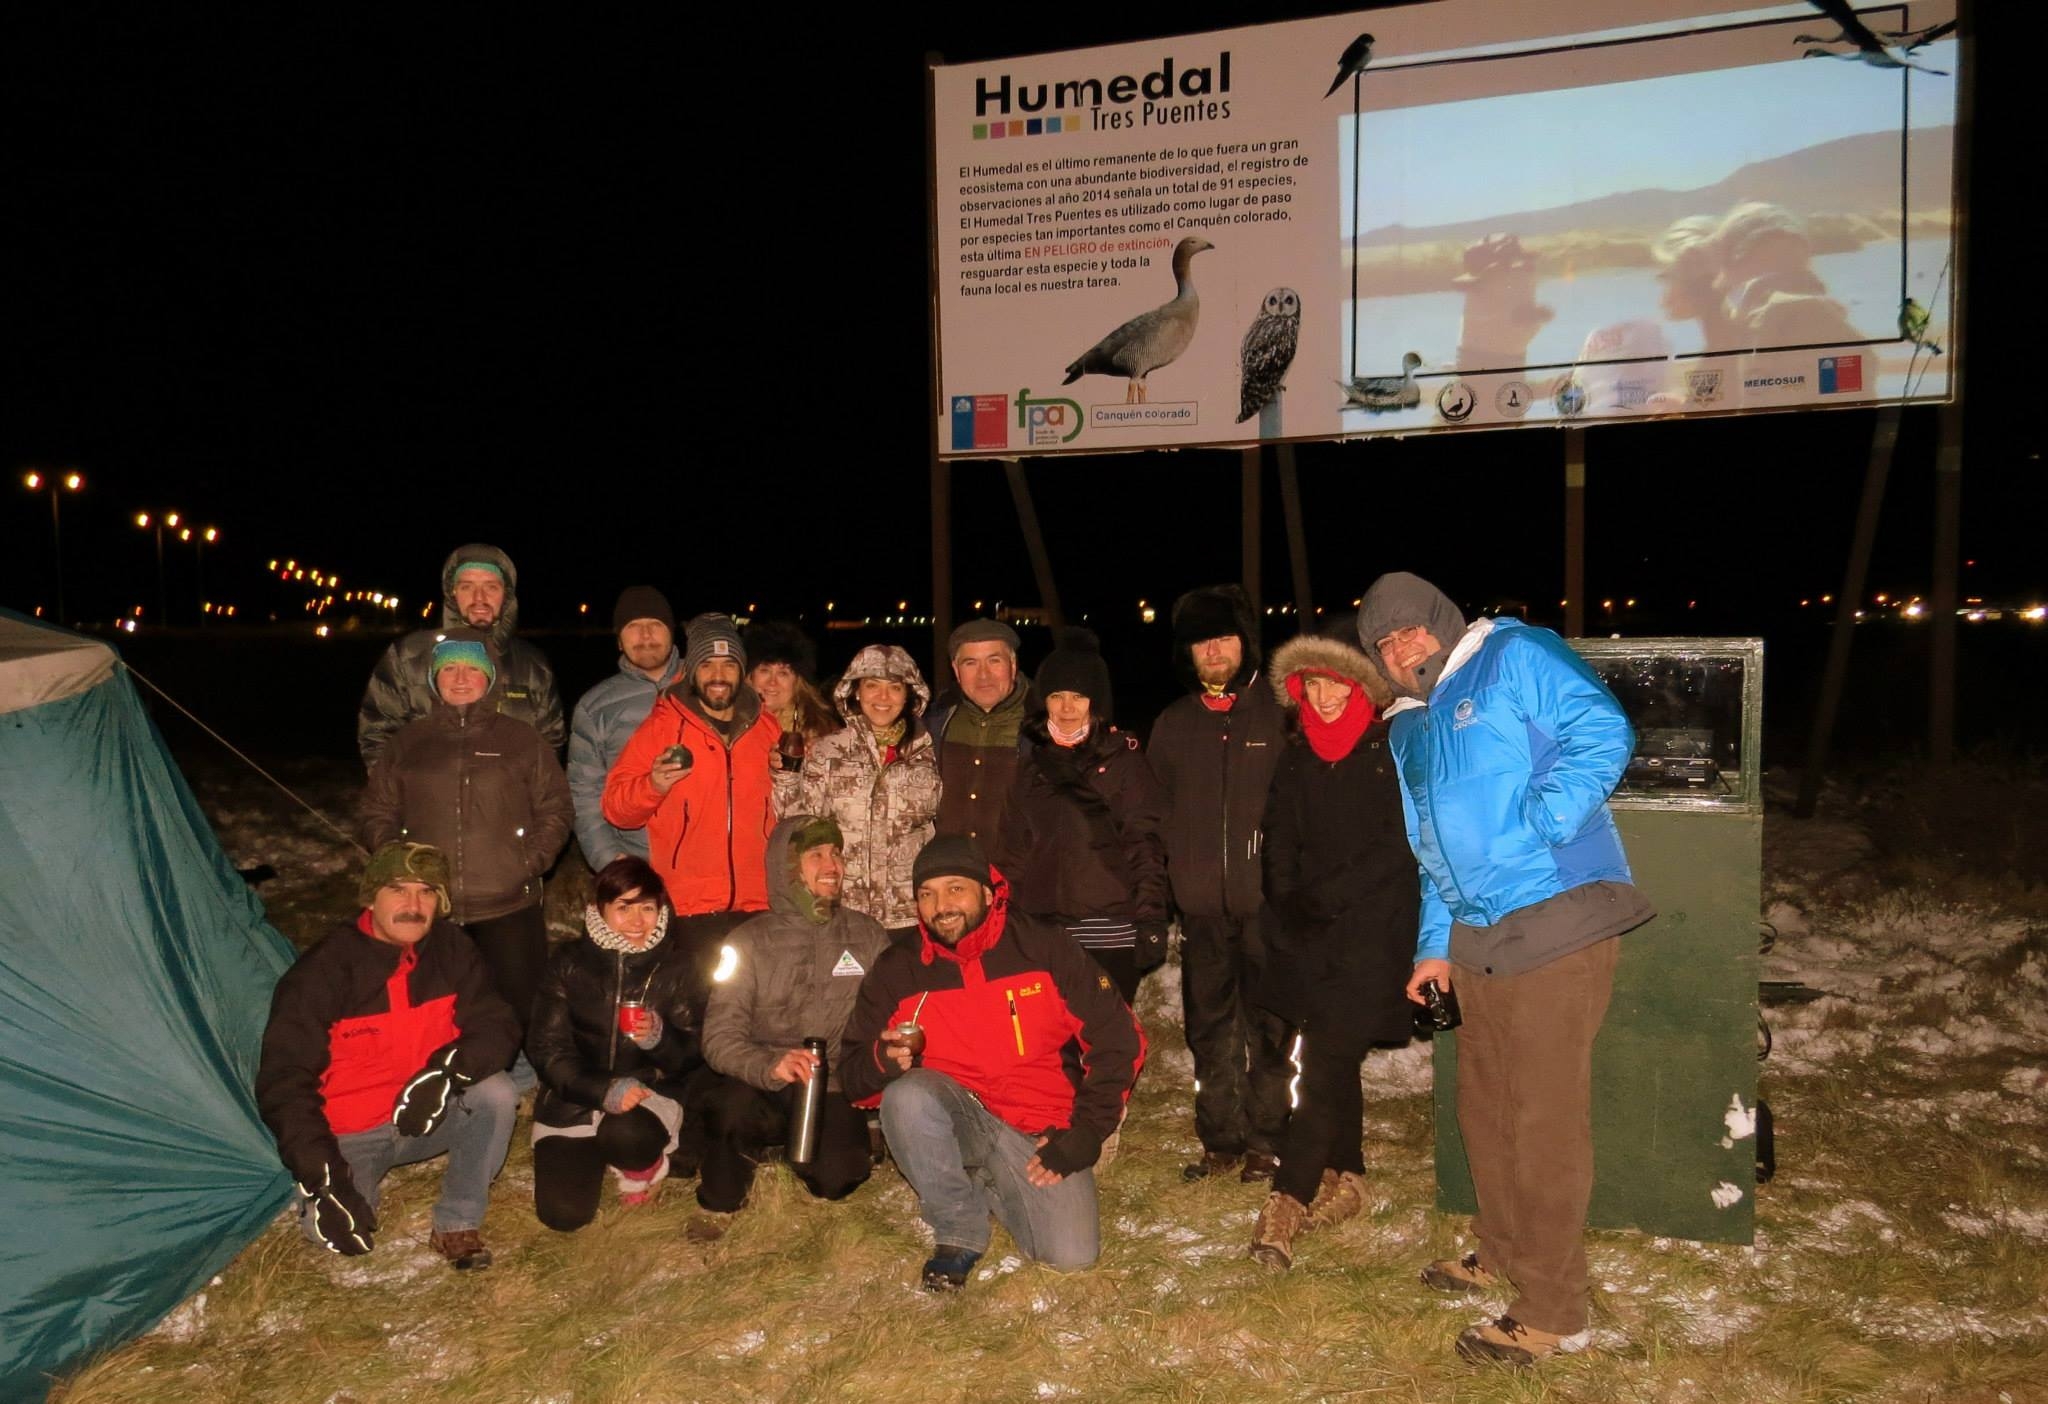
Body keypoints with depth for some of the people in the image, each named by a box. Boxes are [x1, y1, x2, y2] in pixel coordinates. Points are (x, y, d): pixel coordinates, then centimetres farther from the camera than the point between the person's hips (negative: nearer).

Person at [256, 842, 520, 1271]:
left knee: (496, 1094, -26)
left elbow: (495, 1027, -10)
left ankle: (457, 1226, -8)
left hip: (426, 1116, 2)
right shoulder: (323, 971, -18)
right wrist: (322, 1177, -27)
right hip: (349, 1135, -2)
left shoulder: (450, 950, -8)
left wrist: (448, 1070, -33)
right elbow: (282, 1081, -18)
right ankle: (354, 1180, 12)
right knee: (330, 1226, -25)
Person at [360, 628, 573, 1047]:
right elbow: (377, 813, 17)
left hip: (508, 909, -1)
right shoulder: (408, 742, 12)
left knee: (515, 1013, 1)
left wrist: (530, 863, -4)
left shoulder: (521, 739, 7)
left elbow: (556, 810, 8)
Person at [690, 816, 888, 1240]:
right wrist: (769, 1066, -31)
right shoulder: (752, 940, -3)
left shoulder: (867, 935, 5)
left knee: (835, 1178, -24)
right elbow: (720, 1036, -11)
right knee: (734, 1105, -34)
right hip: (761, 1088, -1)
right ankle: (719, 1201, -1)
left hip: (832, 1091, 2)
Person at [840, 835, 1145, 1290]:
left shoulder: (1045, 948, -4)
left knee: (1071, 1255, -19)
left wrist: (1084, 1135, -7)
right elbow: (853, 1075, 2)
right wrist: (885, 1059, -22)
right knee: (906, 1096, -31)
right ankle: (960, 1232, -8)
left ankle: (991, 1187, 15)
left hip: (1041, 1135, 0)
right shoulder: (896, 971, -1)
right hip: (957, 1118, 0)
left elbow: (1118, 1041, -2)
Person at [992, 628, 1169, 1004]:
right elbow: (1011, 850, 14)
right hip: (1044, 929, 3)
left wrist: (1150, 920, -11)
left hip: (1110, 931, -3)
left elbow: (1145, 845, -3)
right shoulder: (1032, 767, 13)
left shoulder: (1122, 759, 2)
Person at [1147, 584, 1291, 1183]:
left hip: (1266, 902, -3)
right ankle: (1220, 1141, 21)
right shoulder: (1172, 725, 12)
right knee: (1208, 1026, 10)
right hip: (1201, 906, 4)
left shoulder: (1279, 715, 1)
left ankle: (1265, 1142, 14)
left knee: (1267, 1023, 2)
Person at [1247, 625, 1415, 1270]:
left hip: (1373, 932, -5)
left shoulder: (1393, 750, -5)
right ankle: (1346, 1179, 26)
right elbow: (1279, 846, 15)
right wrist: (1290, 908, 0)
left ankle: (1288, 1199, -12)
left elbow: (1401, 847, -9)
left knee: (1326, 1062, -12)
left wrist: (1327, 896, -11)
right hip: (1309, 937, 5)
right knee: (1331, 1060, 12)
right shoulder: (1297, 757, 11)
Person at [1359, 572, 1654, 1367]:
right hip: (1478, 940, 8)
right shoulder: (1408, 729, 20)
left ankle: (1551, 1311, 12)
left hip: (1556, 923, -8)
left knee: (1545, 1120, -2)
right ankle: (1502, 1255, 38)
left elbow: (1602, 732, -16)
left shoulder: (1514, 657, -4)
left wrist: (1540, 827, -24)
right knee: (1484, 1108, 18)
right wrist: (1433, 944, 19)